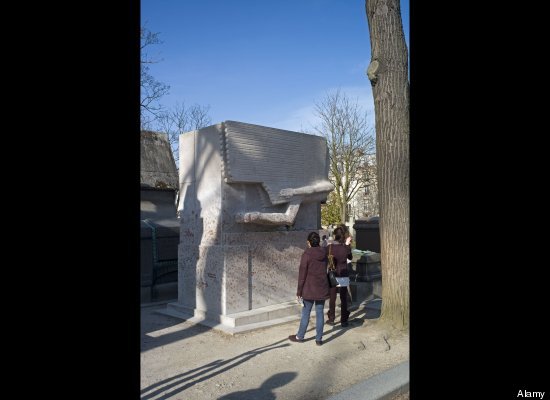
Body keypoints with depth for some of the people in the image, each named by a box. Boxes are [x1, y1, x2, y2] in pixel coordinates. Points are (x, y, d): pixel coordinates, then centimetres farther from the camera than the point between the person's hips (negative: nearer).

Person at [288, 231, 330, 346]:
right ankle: (319, 339, 15)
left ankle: (300, 336, 20)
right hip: (322, 289, 4)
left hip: (309, 289, -4)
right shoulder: (324, 253, 1)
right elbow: (325, 270, 10)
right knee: (319, 313, 9)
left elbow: (302, 274, -12)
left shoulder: (307, 254, -13)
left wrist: (299, 291, -6)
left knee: (305, 313, 7)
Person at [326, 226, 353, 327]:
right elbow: (350, 257, 11)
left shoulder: (330, 247, -13)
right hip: (344, 275, 1)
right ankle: (344, 320, 16)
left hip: (333, 275, -1)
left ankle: (331, 319, 19)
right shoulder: (346, 248, -9)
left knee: (332, 298, 12)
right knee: (344, 298, 11)